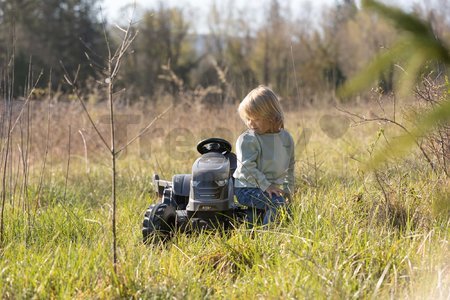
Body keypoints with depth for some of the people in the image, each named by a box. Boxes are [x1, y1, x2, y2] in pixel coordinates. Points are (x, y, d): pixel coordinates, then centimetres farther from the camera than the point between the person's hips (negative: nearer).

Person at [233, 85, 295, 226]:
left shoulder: (286, 138, 6)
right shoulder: (247, 140, -11)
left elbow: (290, 166, 18)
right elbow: (247, 167, -18)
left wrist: (288, 189, 15)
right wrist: (265, 186, -23)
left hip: (271, 187, 7)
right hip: (247, 189, -7)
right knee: (278, 203, -27)